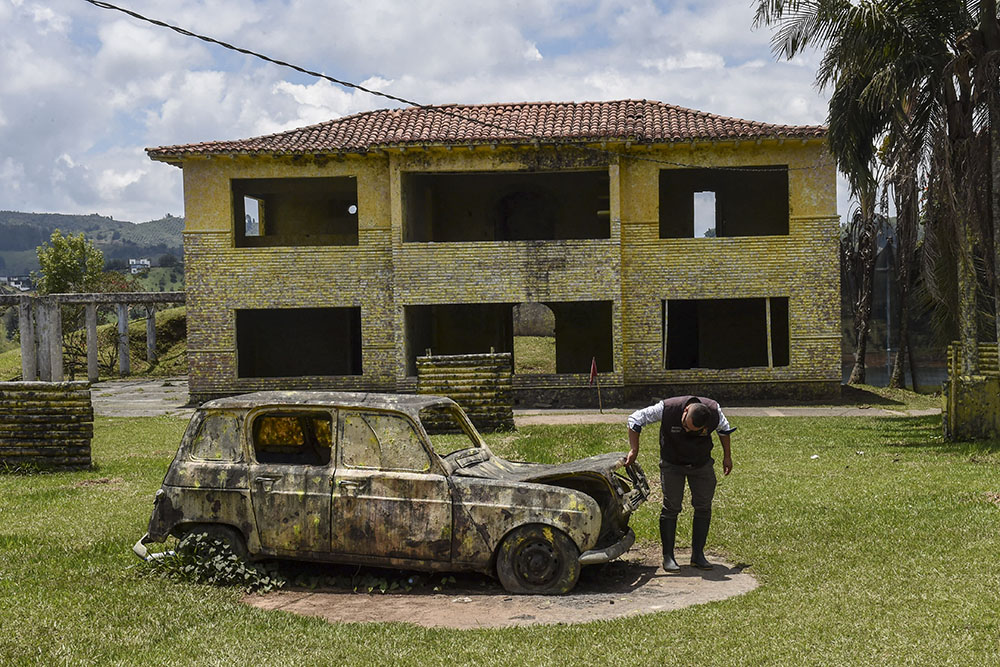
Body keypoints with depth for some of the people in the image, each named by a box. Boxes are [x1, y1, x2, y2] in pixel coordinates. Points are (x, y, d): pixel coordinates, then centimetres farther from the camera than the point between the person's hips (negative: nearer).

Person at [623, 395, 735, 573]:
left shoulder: (714, 410, -23)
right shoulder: (667, 408, -30)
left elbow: (724, 430, 1)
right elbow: (635, 419, -18)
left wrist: (727, 456, 8)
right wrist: (634, 450, -20)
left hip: (702, 464, 2)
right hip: (672, 464, -2)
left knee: (703, 507, 1)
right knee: (671, 507, -7)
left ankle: (698, 554, 11)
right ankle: (668, 556, 0)